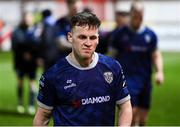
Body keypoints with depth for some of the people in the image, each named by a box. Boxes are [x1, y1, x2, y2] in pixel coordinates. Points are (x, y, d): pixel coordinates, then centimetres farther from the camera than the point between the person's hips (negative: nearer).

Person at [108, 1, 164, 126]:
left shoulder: (150, 35, 5)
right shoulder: (120, 34, 0)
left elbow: (156, 55, 9)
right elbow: (113, 56, 6)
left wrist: (159, 71, -7)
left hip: (145, 79, 3)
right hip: (127, 79, -3)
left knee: (143, 116, 8)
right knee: (132, 111, -18)